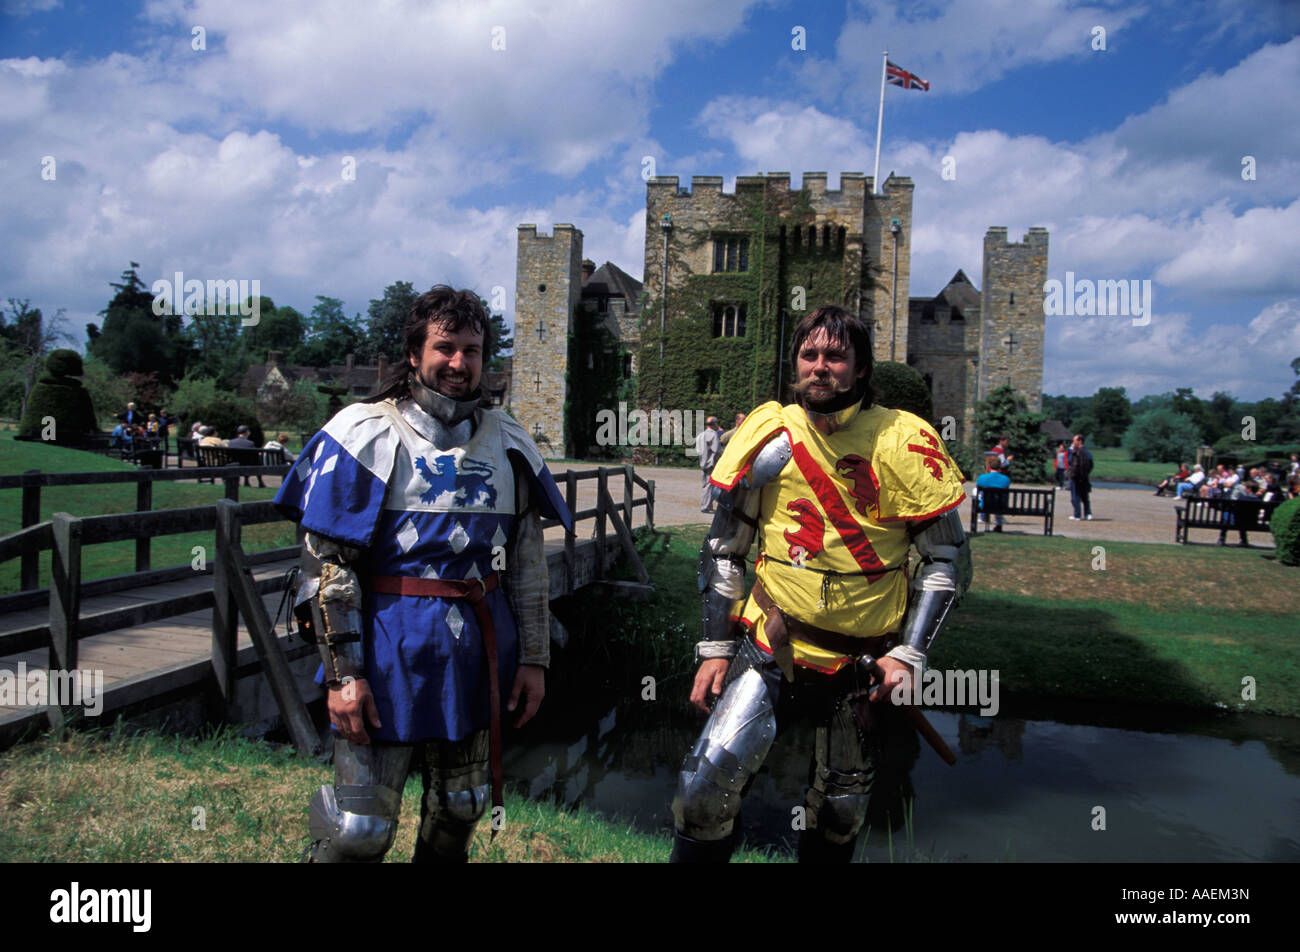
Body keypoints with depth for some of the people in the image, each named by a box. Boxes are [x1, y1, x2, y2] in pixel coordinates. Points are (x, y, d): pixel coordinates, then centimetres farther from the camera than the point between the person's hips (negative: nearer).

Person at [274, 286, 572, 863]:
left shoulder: (507, 443, 9)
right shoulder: (366, 434, -5)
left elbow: (528, 561, 11)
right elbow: (326, 562, -8)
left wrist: (533, 658, 8)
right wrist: (342, 674, -13)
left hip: (477, 653, 5)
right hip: (391, 648, -4)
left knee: (458, 815, 17)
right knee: (359, 831, -3)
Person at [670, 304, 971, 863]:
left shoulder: (903, 444, -8)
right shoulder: (767, 441, -5)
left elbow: (949, 559, -2)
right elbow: (722, 551, 3)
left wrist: (907, 653, -9)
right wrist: (715, 648, -1)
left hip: (863, 666, 0)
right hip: (771, 649, 0)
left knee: (839, 816, 15)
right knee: (706, 785, -16)